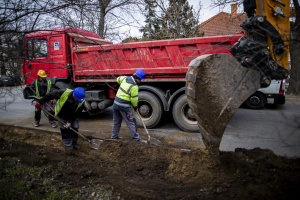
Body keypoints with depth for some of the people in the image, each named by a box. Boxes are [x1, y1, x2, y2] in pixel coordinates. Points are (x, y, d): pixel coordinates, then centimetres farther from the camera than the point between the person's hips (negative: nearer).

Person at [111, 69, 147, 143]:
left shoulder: (125, 78, 5)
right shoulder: (134, 87, -18)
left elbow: (118, 79, 26)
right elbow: (134, 99, -13)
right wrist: (135, 107, 5)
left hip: (116, 103, 8)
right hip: (124, 106, -8)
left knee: (117, 121, 20)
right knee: (131, 122, 0)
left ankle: (114, 136, 31)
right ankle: (136, 138, 6)